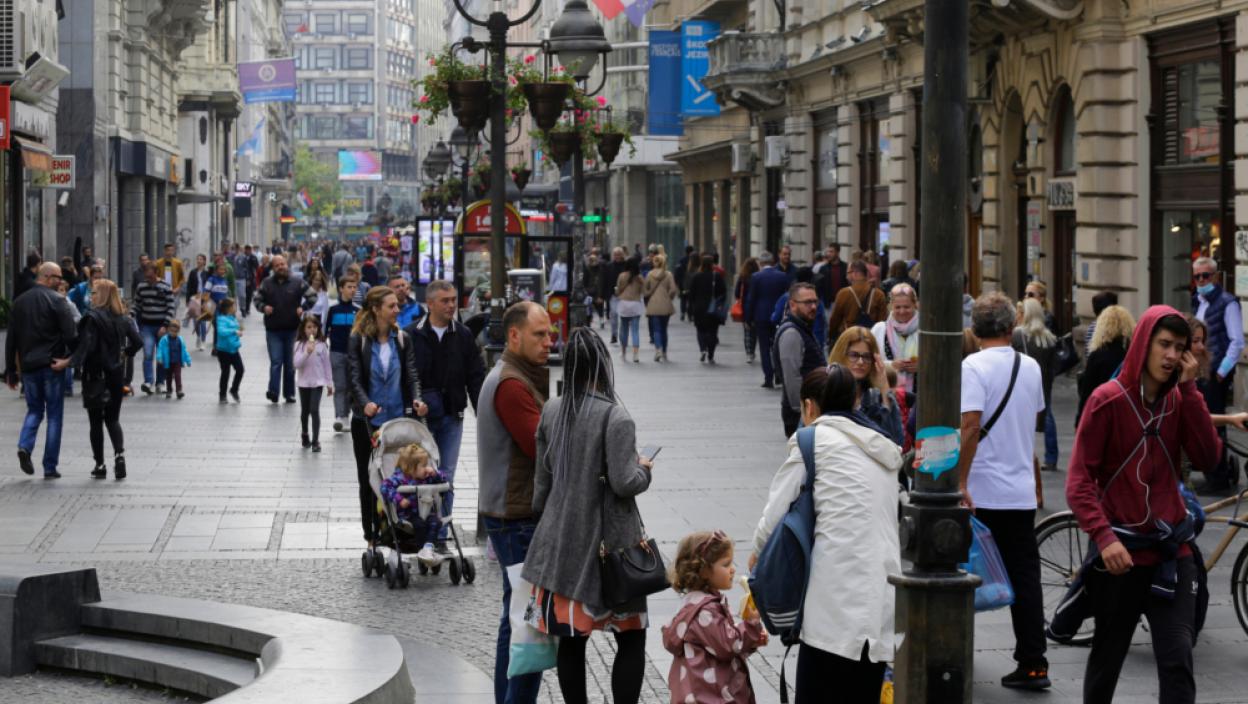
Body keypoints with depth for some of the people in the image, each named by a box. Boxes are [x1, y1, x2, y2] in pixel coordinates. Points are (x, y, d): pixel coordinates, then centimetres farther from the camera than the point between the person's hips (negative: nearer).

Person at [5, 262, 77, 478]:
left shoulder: (19, 302, 8)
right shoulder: (58, 301, -9)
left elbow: (11, 338, 10)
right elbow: (71, 335, -15)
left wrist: (10, 371, 14)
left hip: (28, 365, 4)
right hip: (53, 365, -4)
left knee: (34, 409, 19)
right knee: (54, 414, 5)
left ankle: (25, 446, -8)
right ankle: (50, 467, 3)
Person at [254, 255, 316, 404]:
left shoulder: (297, 283, 0)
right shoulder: (267, 284, 3)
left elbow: (312, 296, 5)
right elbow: (257, 299, 12)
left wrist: (303, 307, -9)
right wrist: (263, 307, -8)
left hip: (292, 330, 0)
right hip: (273, 330, 0)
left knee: (290, 363, 8)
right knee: (275, 362, -9)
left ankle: (289, 393, 15)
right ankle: (273, 391, -13)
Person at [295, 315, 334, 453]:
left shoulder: (322, 345, -3)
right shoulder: (299, 344, -4)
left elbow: (326, 364, 3)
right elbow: (297, 364, -13)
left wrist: (329, 383, 5)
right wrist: (307, 353, -28)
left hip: (317, 382, -1)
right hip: (303, 382, 1)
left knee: (314, 410, -11)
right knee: (305, 411, 14)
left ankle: (315, 441, -10)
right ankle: (305, 436, 35)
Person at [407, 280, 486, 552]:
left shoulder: (463, 335, 5)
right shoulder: (412, 335, -3)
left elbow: (476, 377, 6)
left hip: (451, 416, 2)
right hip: (420, 417, -2)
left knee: (446, 477, 5)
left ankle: (440, 535, 12)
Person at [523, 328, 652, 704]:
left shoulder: (551, 412, 2)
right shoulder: (615, 418, -15)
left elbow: (542, 479, 9)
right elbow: (625, 483, -19)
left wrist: (542, 520, 23)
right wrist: (644, 470, 2)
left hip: (562, 542, 5)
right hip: (610, 543, -5)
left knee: (571, 640, 10)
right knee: (631, 639, 6)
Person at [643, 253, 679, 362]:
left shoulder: (650, 275, -3)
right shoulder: (668, 275, -5)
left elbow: (644, 290, -2)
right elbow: (673, 290, -10)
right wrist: (668, 297, 8)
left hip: (653, 306, -1)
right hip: (666, 306, 1)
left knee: (656, 329, -1)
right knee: (664, 329, 14)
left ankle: (658, 349, -24)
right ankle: (664, 353, 19)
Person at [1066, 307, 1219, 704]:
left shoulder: (1179, 400, 5)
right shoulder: (1108, 400, -7)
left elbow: (1208, 460, -8)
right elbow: (1079, 480, -10)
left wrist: (1190, 389, -10)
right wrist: (1104, 536, -24)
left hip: (1171, 553, 3)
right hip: (1120, 553, -3)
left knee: (1178, 663, -8)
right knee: (1107, 660, 12)